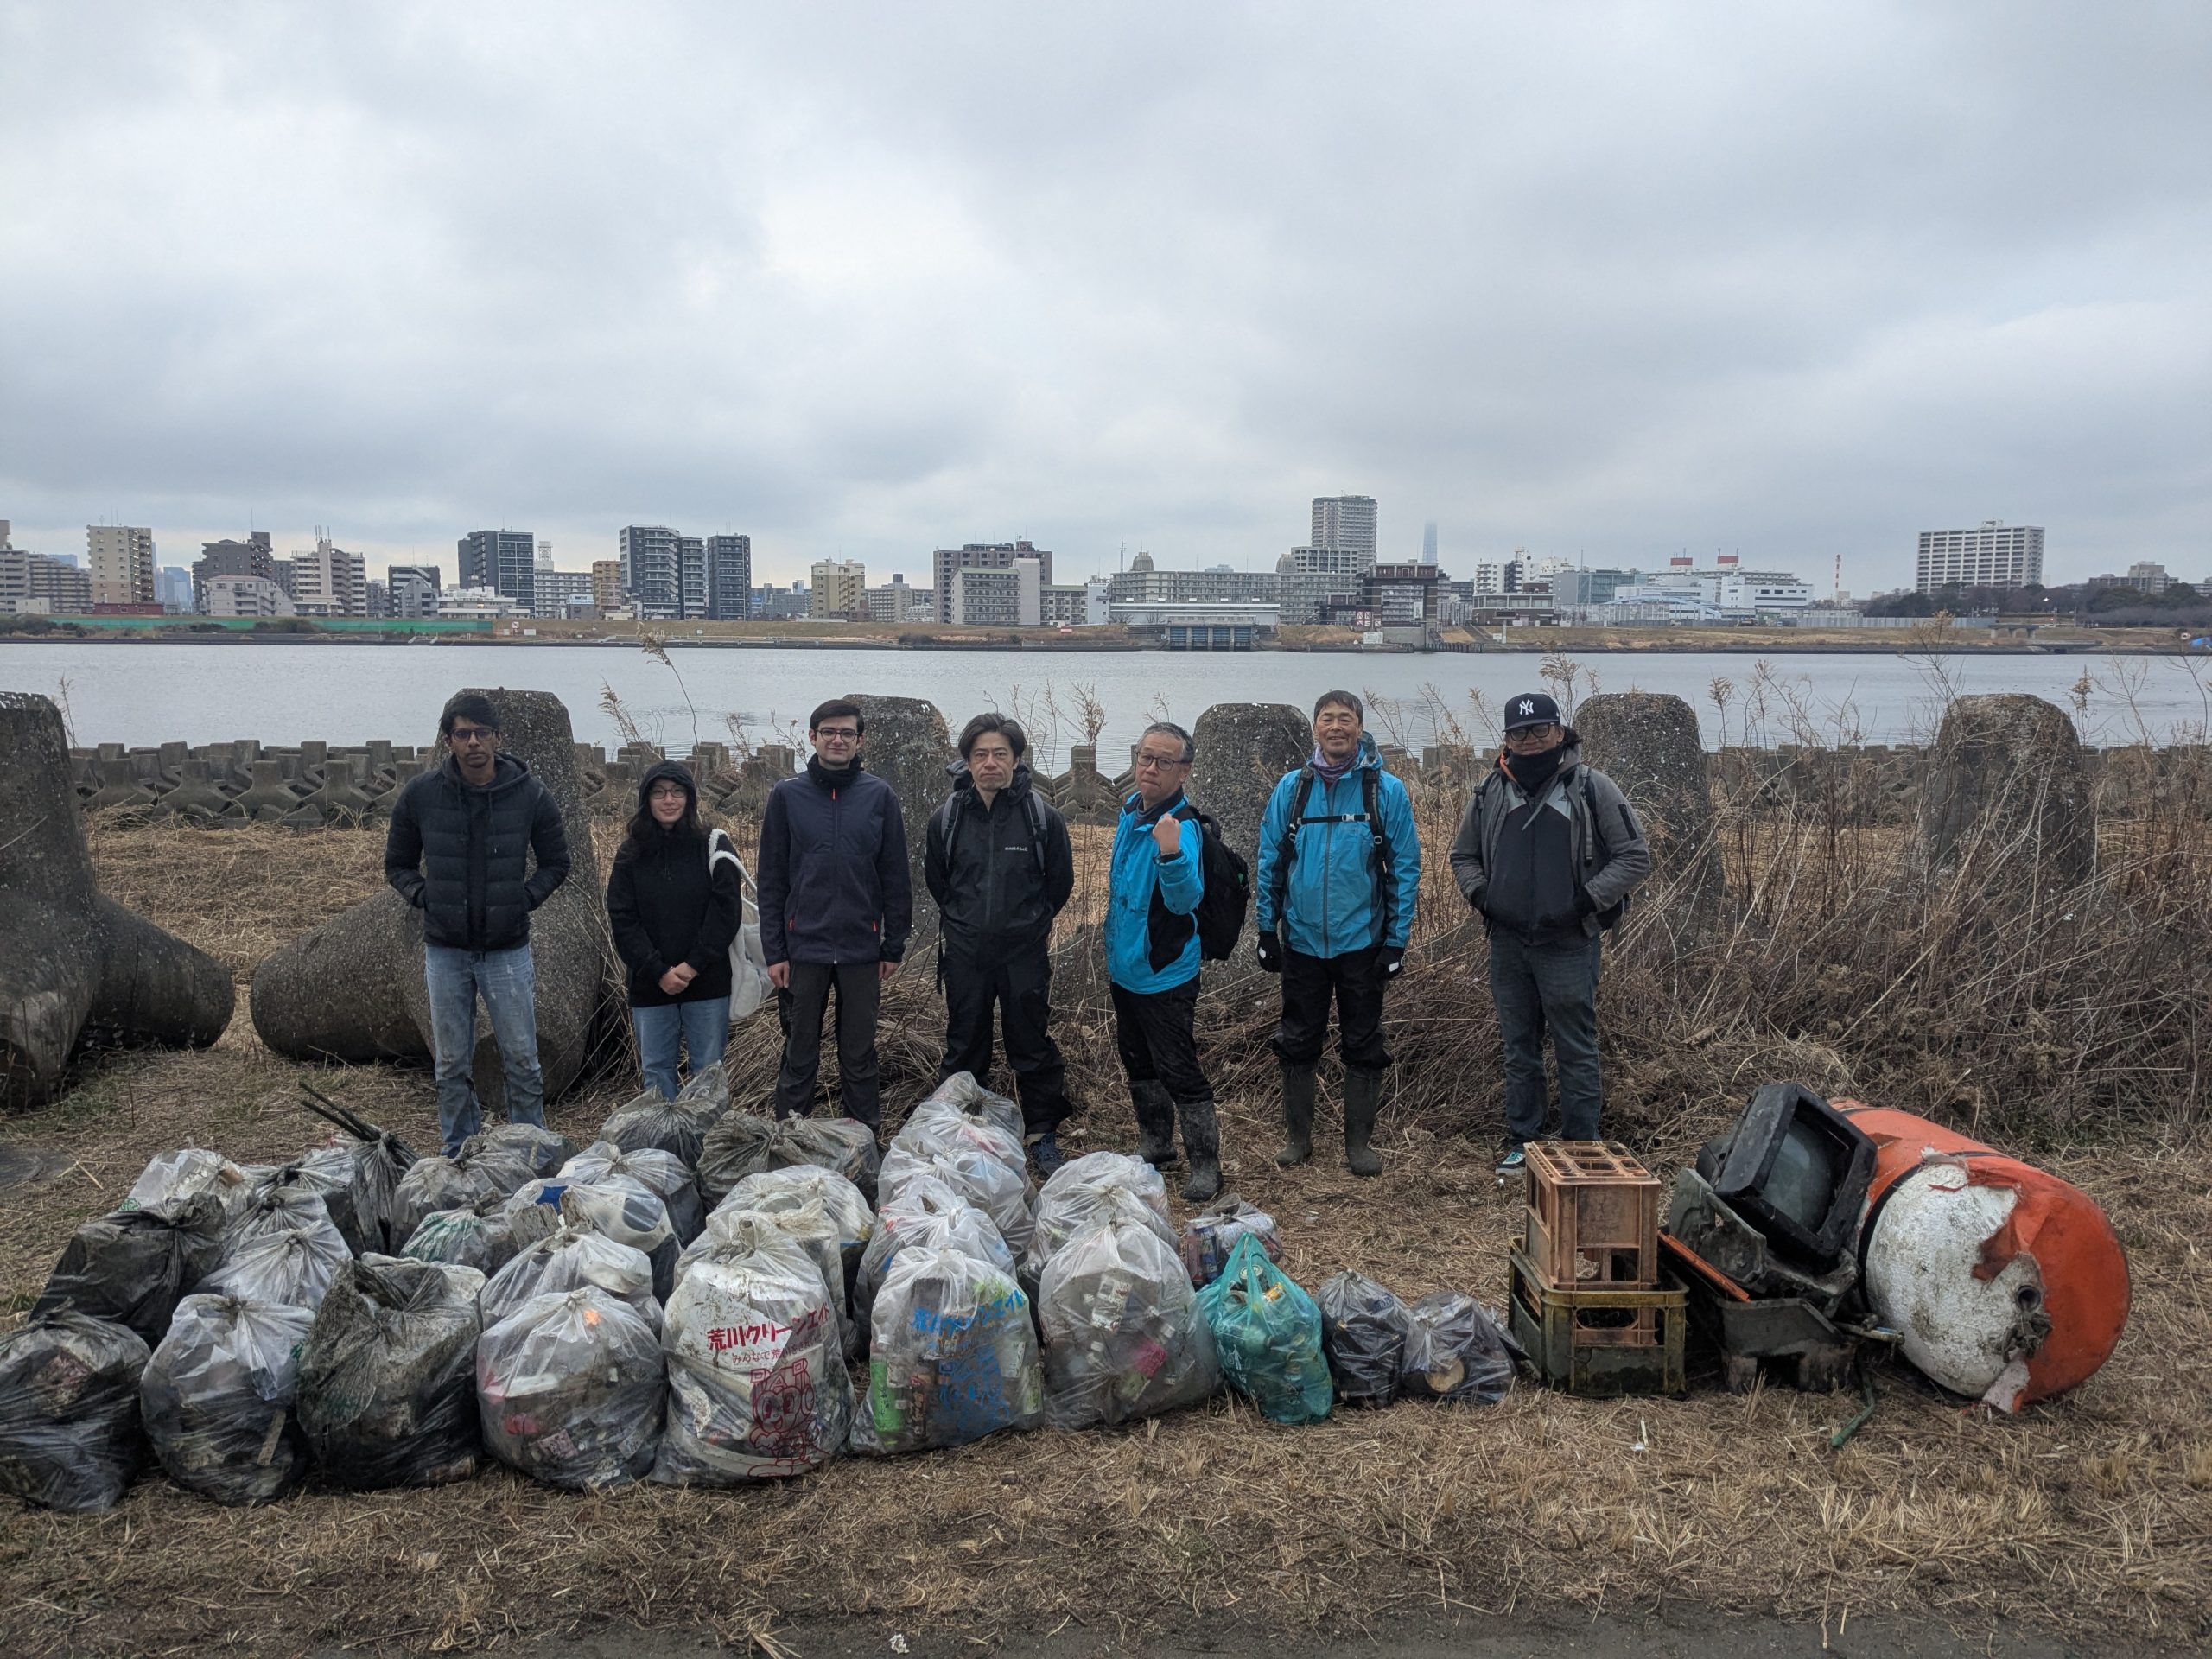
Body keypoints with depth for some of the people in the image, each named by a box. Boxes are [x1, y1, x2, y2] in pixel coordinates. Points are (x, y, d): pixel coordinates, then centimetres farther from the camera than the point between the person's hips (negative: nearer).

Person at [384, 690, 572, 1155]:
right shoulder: (420, 795, -2)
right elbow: (398, 864, 12)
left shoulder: (531, 796, -4)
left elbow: (556, 863, 9)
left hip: (508, 949, -1)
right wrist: (424, 897, -5)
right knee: (452, 1065, 10)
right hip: (445, 950, 1)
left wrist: (525, 898, -6)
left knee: (522, 1062, 3)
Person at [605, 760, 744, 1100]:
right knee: (656, 1072, 7)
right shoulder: (631, 854, 5)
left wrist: (693, 965, -12)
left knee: (708, 1070, 3)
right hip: (650, 984, 2)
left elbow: (726, 909, -6)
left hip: (707, 982, -2)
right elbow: (622, 920, -1)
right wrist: (659, 971, -11)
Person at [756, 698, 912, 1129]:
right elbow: (771, 880, 3)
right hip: (803, 947, 0)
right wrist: (773, 951, -2)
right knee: (799, 1056, 8)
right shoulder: (787, 795, 2)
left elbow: (896, 878, 4)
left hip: (861, 949, 0)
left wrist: (894, 947, 1)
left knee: (860, 1057, 10)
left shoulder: (879, 796, 2)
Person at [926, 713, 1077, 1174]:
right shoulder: (947, 818, -3)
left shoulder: (1043, 817, -8)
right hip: (965, 954, 2)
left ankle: (1043, 1135, 21)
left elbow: (1060, 881, 6)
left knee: (1033, 1048, 7)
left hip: (1025, 954, -2)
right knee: (964, 1049, 12)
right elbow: (936, 880, 14)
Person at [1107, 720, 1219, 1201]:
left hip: (1165, 975, -9)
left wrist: (1172, 854, -53)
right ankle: (1155, 1148, 37)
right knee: (1139, 1065, 20)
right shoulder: (1131, 811, 4)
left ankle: (1205, 1166, 11)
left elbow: (1186, 900, -35)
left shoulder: (1182, 826, -21)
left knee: (1179, 1072, -3)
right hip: (1125, 966, 9)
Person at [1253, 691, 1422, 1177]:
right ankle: (1297, 1136, 25)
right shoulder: (1291, 788, 0)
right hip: (1301, 940, 2)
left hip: (1362, 941, -2)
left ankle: (1359, 1143, 21)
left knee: (1363, 1046, 8)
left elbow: (1405, 868, -3)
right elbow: (1270, 861, 5)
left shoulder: (1386, 790, -5)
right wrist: (1267, 929, 2)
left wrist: (1396, 940, -6)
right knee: (1297, 1042, 11)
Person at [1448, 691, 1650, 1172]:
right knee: (1519, 1050, 13)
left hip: (1568, 945, -4)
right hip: (1507, 943, 4)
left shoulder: (1592, 789, -4)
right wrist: (1479, 893, 1)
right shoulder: (1490, 792, 8)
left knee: (1576, 1051, 2)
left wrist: (1587, 900, -12)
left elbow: (1635, 857, -2)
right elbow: (1462, 855, 21)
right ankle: (1520, 1141, 23)